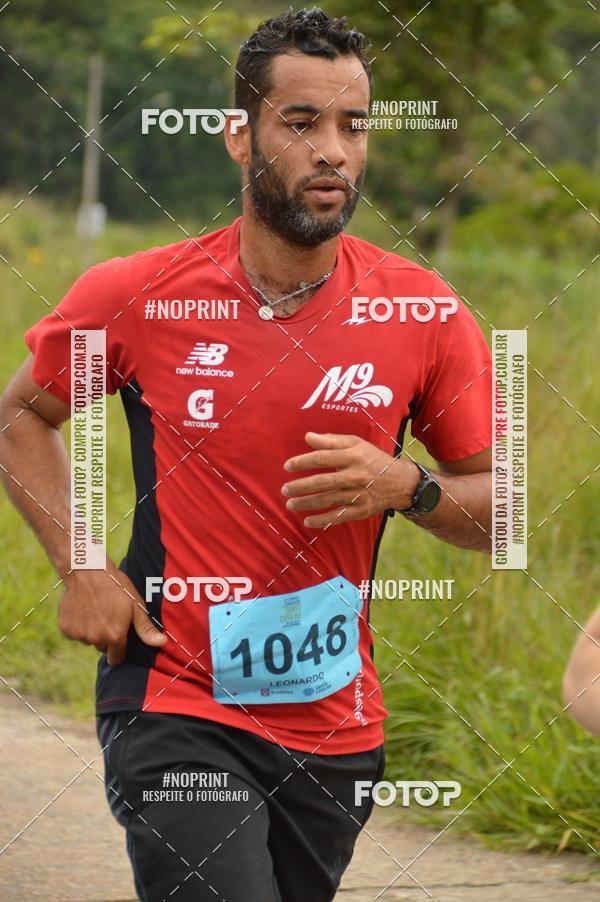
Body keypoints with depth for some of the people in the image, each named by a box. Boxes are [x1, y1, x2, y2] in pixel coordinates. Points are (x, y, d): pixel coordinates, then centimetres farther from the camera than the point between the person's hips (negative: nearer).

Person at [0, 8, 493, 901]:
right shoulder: (138, 296, -5)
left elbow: (499, 507, 7)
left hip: (336, 727, 3)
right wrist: (80, 566, -1)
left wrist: (407, 487, -15)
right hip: (174, 713, -3)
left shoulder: (424, 315, -1)